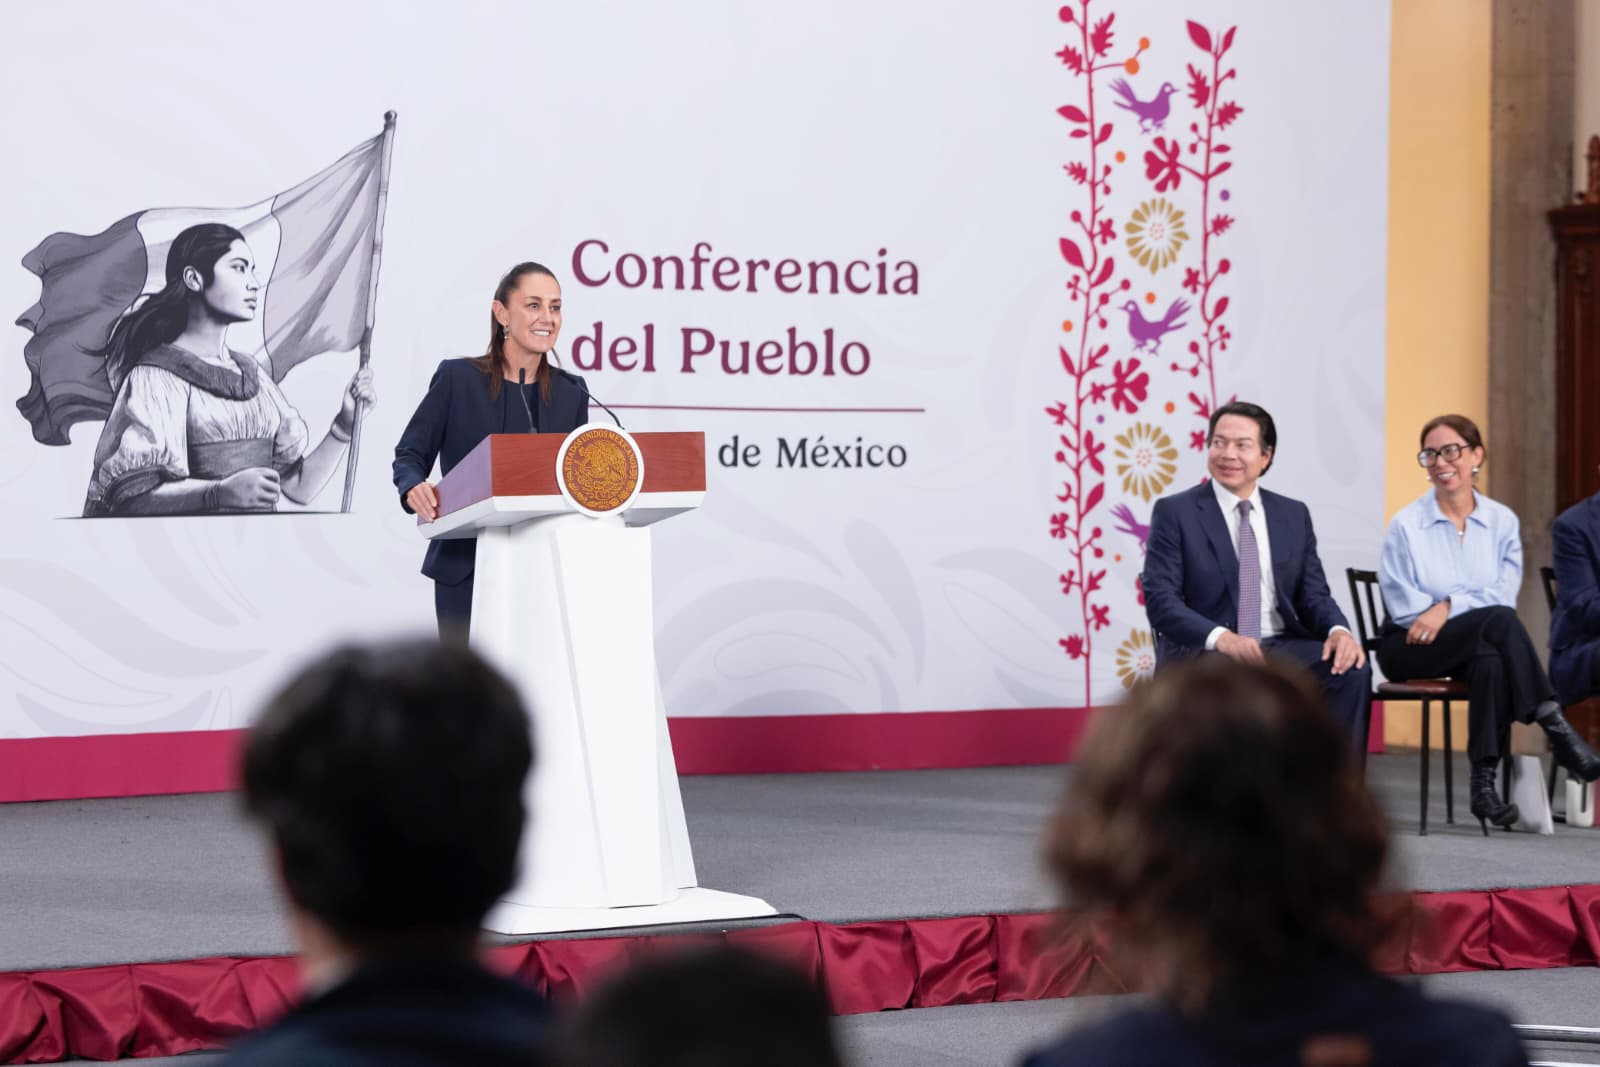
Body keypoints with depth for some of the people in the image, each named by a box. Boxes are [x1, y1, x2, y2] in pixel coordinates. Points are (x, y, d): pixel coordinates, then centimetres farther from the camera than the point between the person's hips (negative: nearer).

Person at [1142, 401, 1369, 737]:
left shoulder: (1294, 515, 15)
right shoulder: (1175, 512, 2)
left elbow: (1313, 595, 12)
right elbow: (1160, 599, -8)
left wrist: (1338, 630, -13)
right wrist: (1221, 638, -26)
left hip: (1280, 647, 4)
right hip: (1202, 652, -4)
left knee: (1351, 668, -25)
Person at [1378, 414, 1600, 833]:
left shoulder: (1502, 521, 6)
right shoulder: (1407, 525, -4)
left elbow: (1504, 593, -5)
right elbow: (1404, 608, -10)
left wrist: (1449, 606, -21)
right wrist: (1475, 607, -17)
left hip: (1476, 646, 3)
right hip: (1409, 651, -3)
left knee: (1491, 660, -37)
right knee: (1498, 621, -33)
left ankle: (1484, 783, -37)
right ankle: (1554, 727, -37)